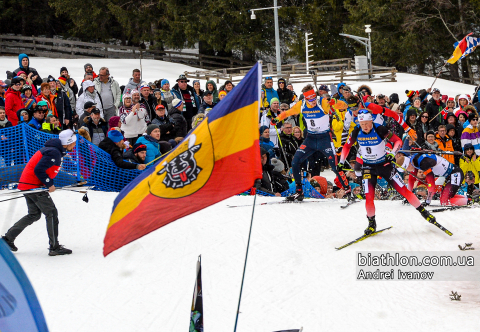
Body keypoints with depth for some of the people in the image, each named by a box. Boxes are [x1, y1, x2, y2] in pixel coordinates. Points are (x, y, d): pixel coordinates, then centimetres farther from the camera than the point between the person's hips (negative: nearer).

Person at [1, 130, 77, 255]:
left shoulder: (55, 150, 14)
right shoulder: (54, 152, -19)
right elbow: (38, 170, -25)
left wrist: (50, 183, 9)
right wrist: (49, 185, -16)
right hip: (33, 185, -11)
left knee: (34, 215, 19)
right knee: (51, 213, -6)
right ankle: (54, 247, -6)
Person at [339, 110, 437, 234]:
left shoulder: (380, 130, -20)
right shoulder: (356, 133, -11)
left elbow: (398, 141, -12)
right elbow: (347, 146, 7)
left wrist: (393, 153, -28)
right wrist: (341, 162, 4)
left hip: (384, 164, -2)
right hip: (368, 167, 2)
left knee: (403, 190, -3)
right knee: (369, 197, -10)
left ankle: (423, 211, 13)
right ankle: (371, 223, 12)